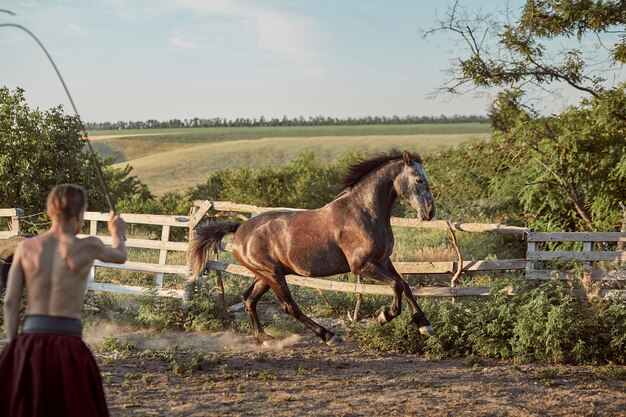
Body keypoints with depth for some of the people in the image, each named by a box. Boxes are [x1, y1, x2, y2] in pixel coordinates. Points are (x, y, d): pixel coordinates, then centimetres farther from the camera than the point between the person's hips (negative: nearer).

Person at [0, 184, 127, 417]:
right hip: (67, 345, -3)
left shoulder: (26, 247, 3)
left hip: (29, 344, 3)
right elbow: (120, 256, 19)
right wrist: (117, 233, 41)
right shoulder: (87, 248, -4)